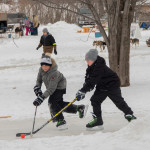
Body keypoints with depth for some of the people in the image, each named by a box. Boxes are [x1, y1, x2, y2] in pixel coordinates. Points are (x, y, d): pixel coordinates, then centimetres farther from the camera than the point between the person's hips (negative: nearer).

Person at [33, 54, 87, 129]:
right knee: (60, 104, 15)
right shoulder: (41, 70, -13)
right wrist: (37, 88, -16)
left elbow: (51, 89, -40)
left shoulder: (54, 73, -36)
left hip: (60, 87, -9)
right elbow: (39, 80, 5)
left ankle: (61, 121, -16)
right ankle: (79, 108, 33)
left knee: (52, 101, -24)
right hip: (52, 86, 9)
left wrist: (41, 98, -46)